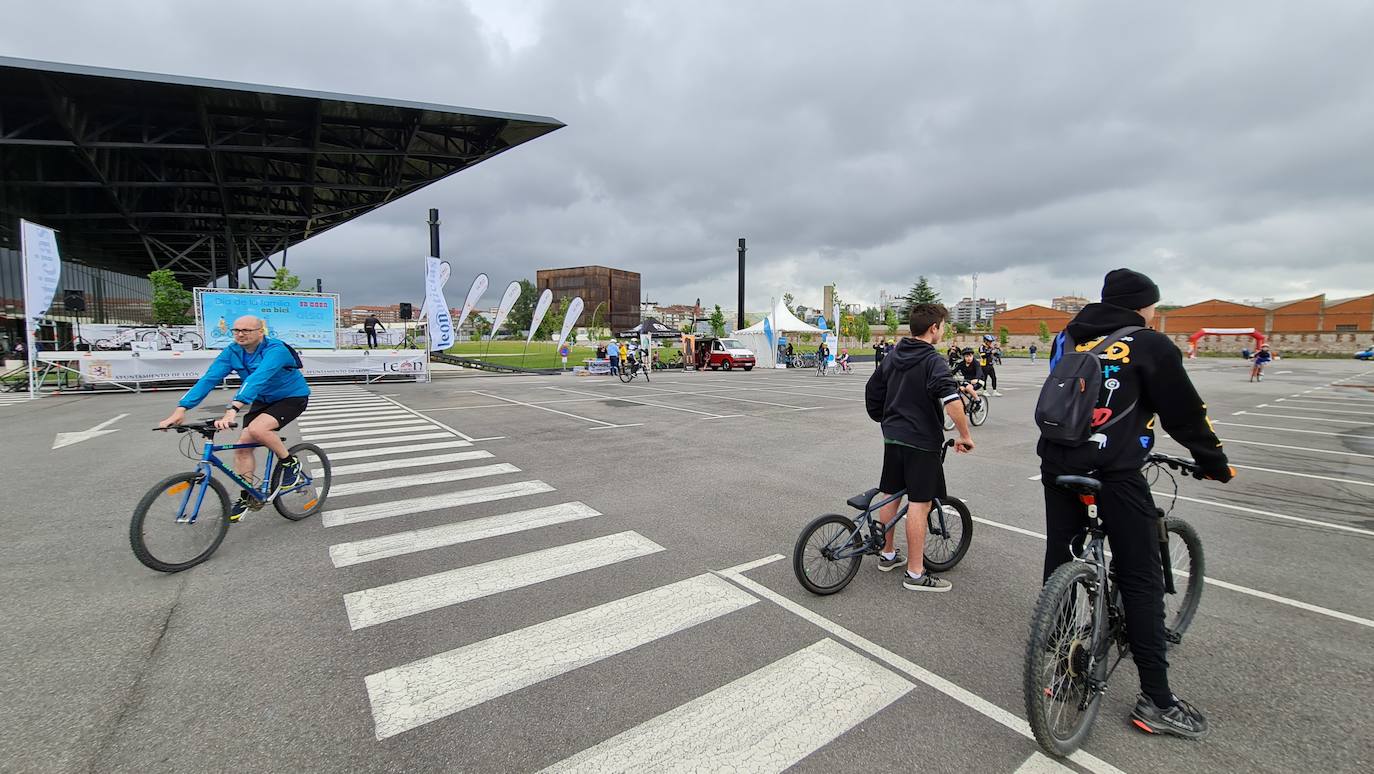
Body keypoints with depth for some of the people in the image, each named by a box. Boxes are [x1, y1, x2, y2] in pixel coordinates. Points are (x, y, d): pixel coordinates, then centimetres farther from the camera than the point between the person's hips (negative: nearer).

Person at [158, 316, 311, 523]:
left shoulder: (276, 350, -28)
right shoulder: (232, 352, -9)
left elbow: (257, 379, -43)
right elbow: (209, 379, -18)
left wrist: (233, 409, -55)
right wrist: (181, 409, -29)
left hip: (292, 397, -7)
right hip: (263, 400, 7)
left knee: (257, 429, -29)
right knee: (243, 445, -2)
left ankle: (291, 464, -6)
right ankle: (246, 498, 12)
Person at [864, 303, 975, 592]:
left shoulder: (893, 356, 9)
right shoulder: (932, 360, -14)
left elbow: (872, 390, 16)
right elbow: (951, 400, -28)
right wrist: (965, 436, -18)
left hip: (892, 437, 8)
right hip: (921, 441, -8)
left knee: (890, 494, 15)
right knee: (919, 503, -3)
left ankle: (888, 554, 31)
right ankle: (915, 574, 3)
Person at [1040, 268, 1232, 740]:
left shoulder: (1066, 339, 13)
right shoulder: (1150, 345, -3)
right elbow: (1185, 413, 4)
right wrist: (1215, 463, 19)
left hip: (1057, 465, 5)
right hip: (1116, 472, -5)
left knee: (1059, 566, 14)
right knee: (1141, 580, 5)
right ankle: (1156, 701, 13)